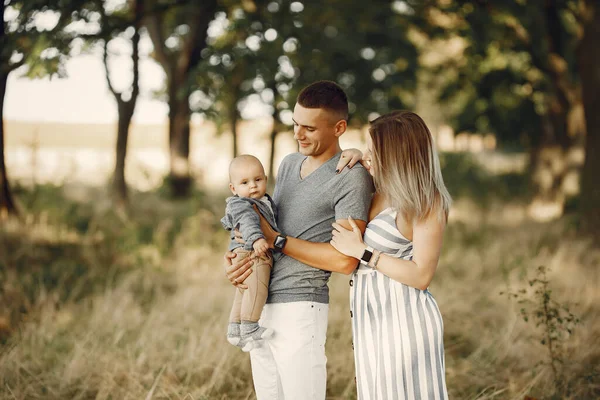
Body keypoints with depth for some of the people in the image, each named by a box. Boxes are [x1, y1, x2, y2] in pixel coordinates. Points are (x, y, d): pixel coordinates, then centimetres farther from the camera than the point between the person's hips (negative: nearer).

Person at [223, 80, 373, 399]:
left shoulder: (351, 178, -10)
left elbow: (345, 260, -17)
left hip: (299, 308, -7)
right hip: (259, 304, 8)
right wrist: (233, 258, 3)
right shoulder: (288, 164, 14)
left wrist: (276, 240, -12)